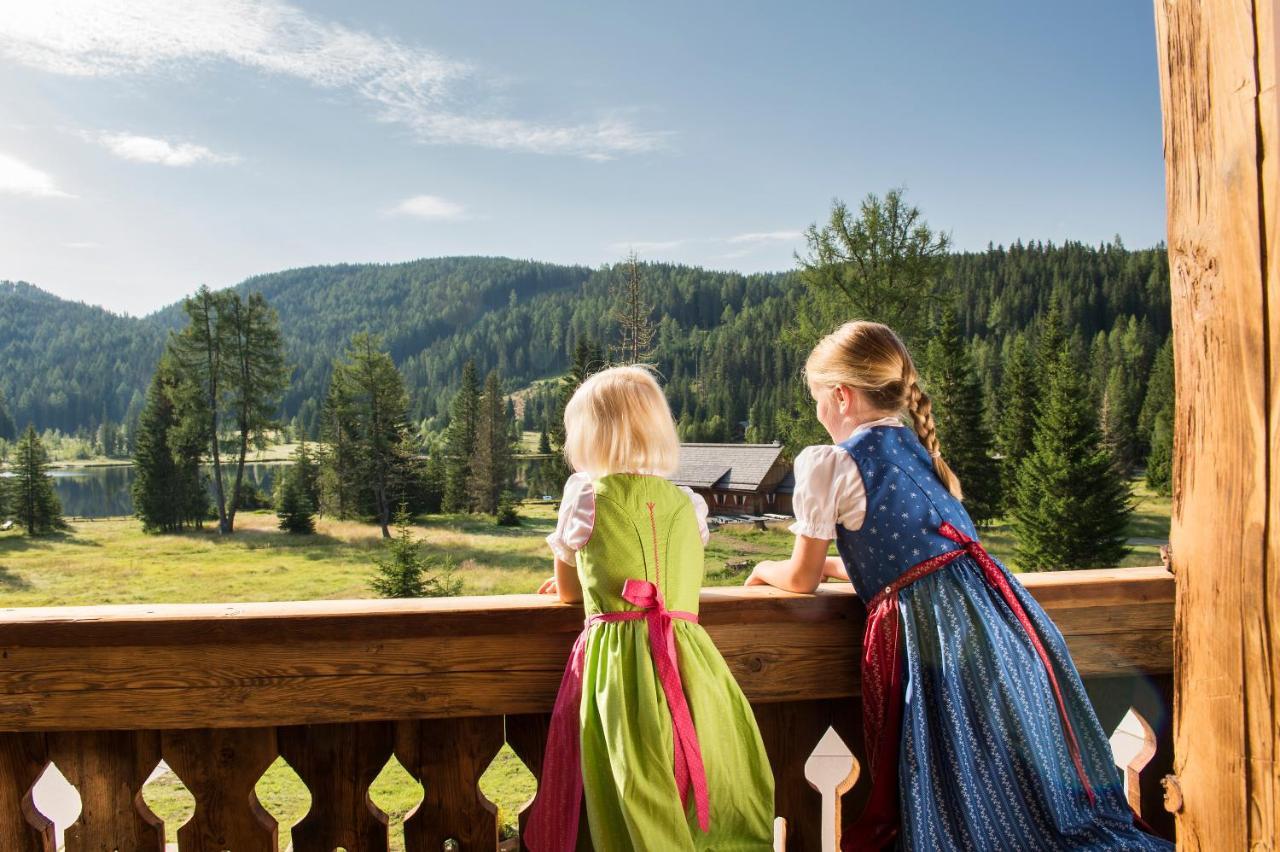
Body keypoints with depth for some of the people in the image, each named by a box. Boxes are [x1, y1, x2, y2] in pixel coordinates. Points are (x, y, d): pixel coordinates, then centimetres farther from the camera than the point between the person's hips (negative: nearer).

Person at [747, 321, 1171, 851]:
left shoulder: (826, 463, -3)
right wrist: (836, 564, 38)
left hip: (932, 627, -7)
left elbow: (802, 579, 6)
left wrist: (766, 570, 27)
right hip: (994, 605, 7)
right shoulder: (919, 446, 18)